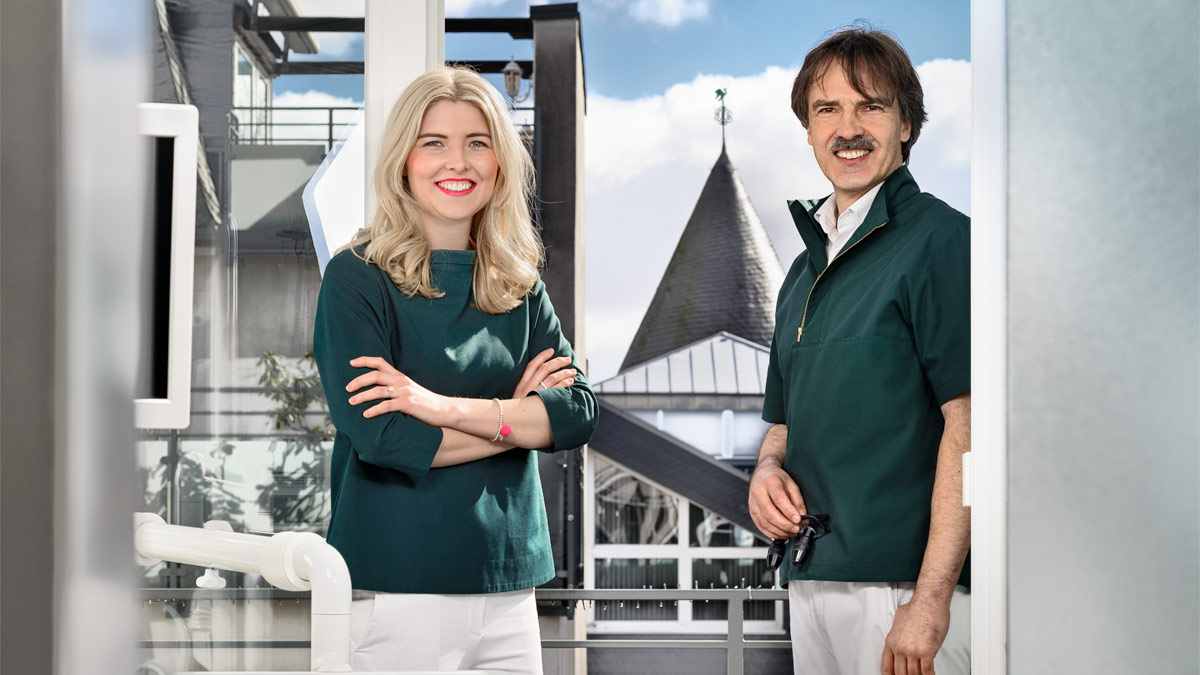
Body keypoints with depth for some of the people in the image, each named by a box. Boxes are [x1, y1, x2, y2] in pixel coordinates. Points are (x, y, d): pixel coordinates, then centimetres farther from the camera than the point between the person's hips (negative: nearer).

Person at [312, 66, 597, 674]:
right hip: (396, 590, -5)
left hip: (509, 588, 5)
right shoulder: (357, 278, -5)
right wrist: (516, 417, -5)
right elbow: (381, 436, -16)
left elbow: (579, 412, -3)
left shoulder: (520, 287, 10)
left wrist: (447, 407, -16)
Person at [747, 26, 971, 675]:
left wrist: (930, 598, -21)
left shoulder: (940, 239, -7)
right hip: (810, 582, 7)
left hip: (904, 580, -7)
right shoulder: (806, 268, 18)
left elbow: (969, 425, -15)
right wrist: (767, 470, 2)